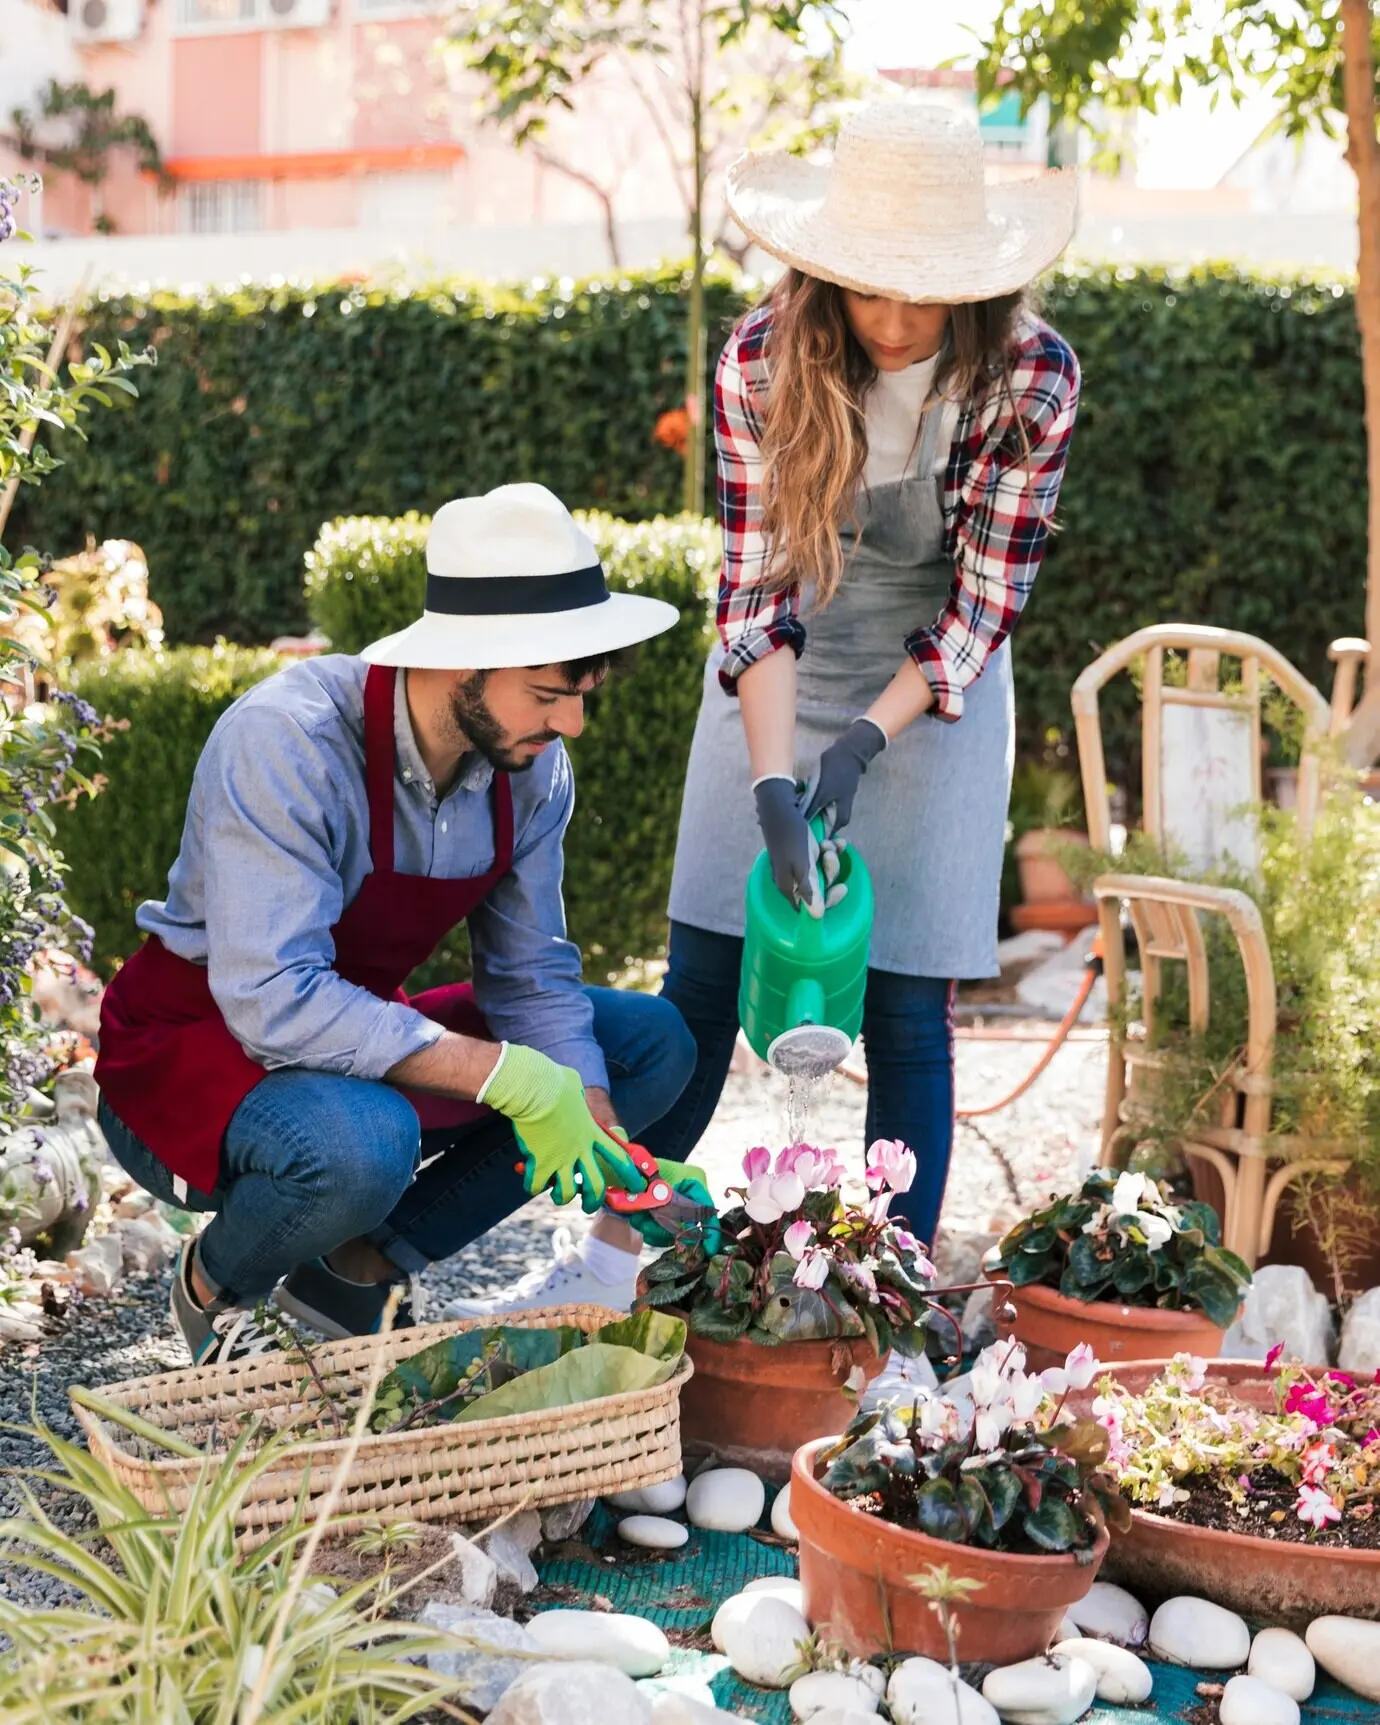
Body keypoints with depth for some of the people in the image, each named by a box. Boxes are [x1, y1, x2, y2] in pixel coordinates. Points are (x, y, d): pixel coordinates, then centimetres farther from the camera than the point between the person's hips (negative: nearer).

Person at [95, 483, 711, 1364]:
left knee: (657, 1043, -2)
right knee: (361, 1145, -40)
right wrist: (506, 1075, -38)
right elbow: (275, 1001, -36)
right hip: (194, 1052, -7)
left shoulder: (532, 764, -8)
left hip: (363, 1035, 7)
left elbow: (533, 979, -2)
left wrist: (613, 1163, -16)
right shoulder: (285, 741, -29)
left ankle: (356, 1268, 0)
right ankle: (216, 1284, -3)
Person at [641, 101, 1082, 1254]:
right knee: (703, 983, 1)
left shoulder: (1033, 378, -19)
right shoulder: (763, 361, -17)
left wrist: (865, 742, -24)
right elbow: (756, 582, -17)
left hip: (933, 689, -1)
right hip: (775, 686, 1)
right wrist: (773, 782, -27)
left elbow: (987, 599, -14)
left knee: (909, 1011, -2)